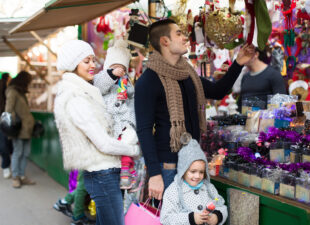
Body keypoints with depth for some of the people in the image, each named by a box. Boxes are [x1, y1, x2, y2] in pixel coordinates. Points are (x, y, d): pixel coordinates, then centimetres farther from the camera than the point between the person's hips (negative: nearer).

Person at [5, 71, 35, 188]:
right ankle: (15, 177, 2)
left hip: (26, 128, 8)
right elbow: (9, 109, -11)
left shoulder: (21, 92, 21)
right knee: (18, 152, -5)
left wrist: (32, 122, 12)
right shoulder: (12, 91, -4)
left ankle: (22, 176, 14)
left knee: (25, 152, 7)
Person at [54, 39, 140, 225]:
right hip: (103, 175, -10)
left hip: (101, 173, 10)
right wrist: (136, 149, -4)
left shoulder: (83, 94, 13)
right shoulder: (75, 100, -17)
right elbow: (104, 144, -18)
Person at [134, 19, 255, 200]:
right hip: (168, 165, -7)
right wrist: (154, 174, -21)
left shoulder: (187, 73, 10)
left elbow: (217, 92, 23)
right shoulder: (149, 80, -13)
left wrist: (238, 63, 12)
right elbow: (144, 130, -16)